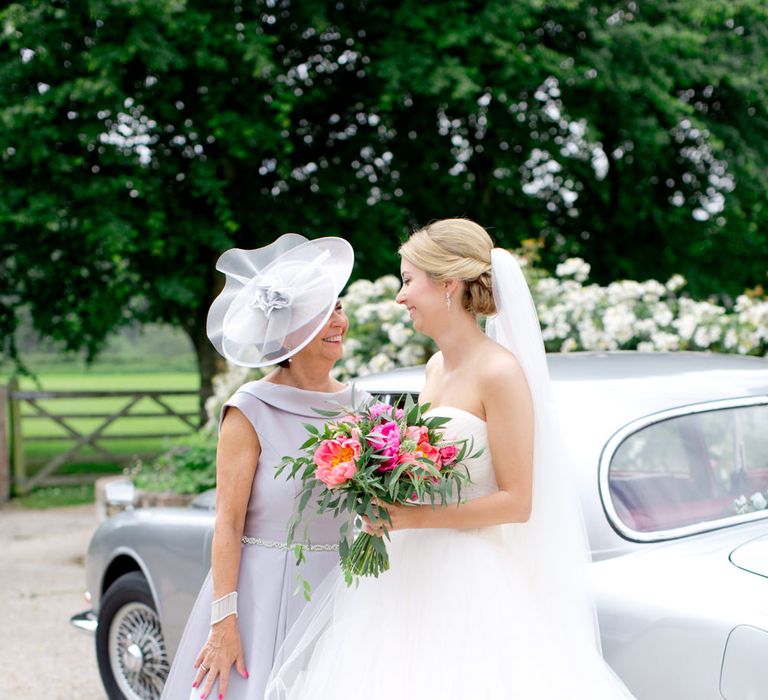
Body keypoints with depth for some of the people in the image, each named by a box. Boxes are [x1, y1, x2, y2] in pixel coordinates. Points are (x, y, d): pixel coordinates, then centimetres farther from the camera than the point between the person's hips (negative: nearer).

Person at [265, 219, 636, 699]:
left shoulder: (499, 372, -14)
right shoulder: (437, 367, 12)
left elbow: (516, 502, -15)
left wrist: (410, 517, -18)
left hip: (467, 581, -8)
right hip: (409, 570, 8)